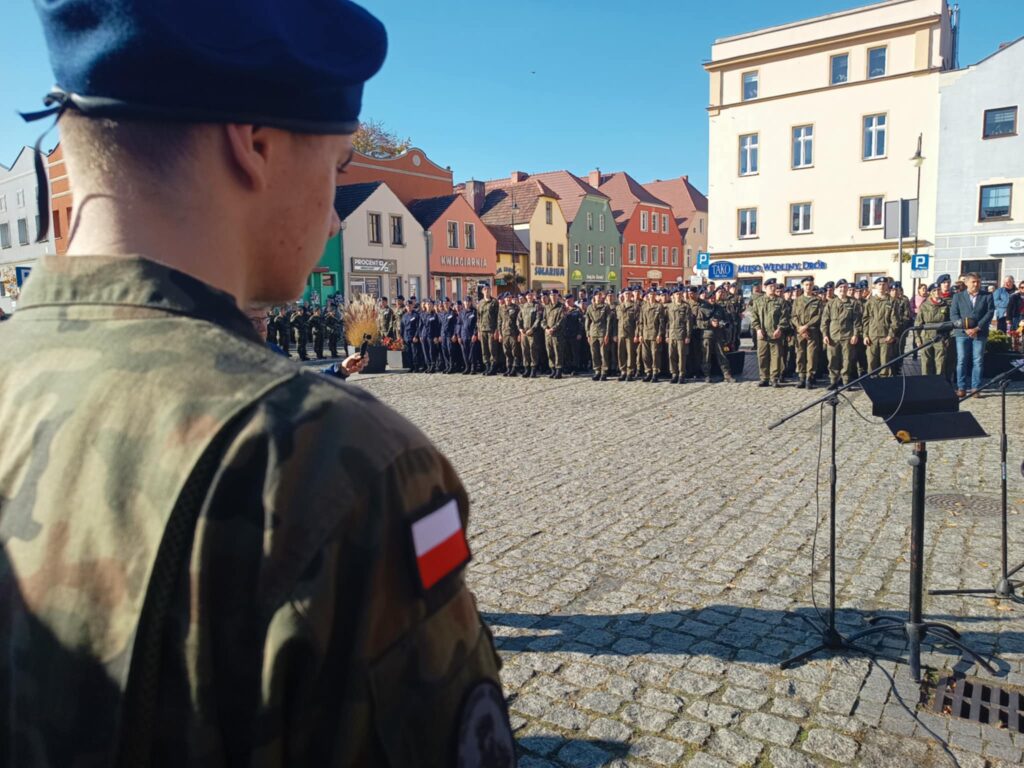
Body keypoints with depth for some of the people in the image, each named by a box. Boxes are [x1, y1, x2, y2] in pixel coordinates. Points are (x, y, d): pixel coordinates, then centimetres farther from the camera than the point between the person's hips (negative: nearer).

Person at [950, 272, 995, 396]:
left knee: (978, 361, 1)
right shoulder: (958, 296, 8)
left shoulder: (987, 296, 8)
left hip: (980, 333, 0)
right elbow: (953, 314, 0)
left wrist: (977, 328, -12)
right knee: (961, 361, -1)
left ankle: (975, 388, 6)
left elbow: (990, 313, 0)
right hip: (962, 332, 0)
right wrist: (965, 328, -13)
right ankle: (961, 388, 3)